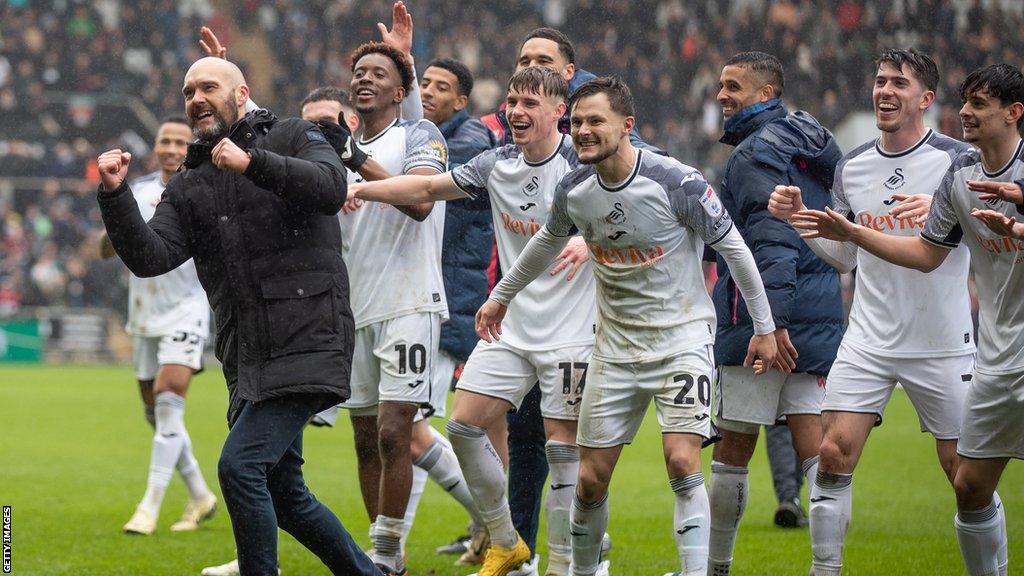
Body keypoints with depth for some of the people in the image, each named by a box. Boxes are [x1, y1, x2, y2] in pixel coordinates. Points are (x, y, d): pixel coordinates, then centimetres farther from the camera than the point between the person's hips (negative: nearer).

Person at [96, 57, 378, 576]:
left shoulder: (293, 138, 4)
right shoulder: (187, 187, 17)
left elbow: (330, 189, -17)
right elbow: (151, 256, 1)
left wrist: (252, 163, -25)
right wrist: (115, 196, -13)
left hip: (307, 346, -7)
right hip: (247, 365, 7)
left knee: (240, 465, -19)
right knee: (285, 498, 12)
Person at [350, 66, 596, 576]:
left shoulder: (580, 161, -10)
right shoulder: (497, 164, 6)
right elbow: (428, 188, 12)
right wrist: (363, 188, 1)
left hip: (570, 329, -6)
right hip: (511, 326, 6)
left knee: (563, 448, -6)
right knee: (464, 426, 0)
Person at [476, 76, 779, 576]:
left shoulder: (677, 183, -18)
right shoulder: (573, 190, -4)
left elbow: (733, 248, -7)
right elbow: (548, 241, 19)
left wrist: (764, 327, -2)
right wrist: (501, 295, 29)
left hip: (682, 339, -4)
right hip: (615, 344, 4)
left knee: (682, 462, -20)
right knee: (592, 477, 3)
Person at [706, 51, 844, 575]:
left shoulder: (757, 152, -9)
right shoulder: (811, 144, 18)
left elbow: (772, 241, -19)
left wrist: (772, 319, -25)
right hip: (820, 316, 8)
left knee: (733, 451, 3)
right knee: (816, 448, 1)